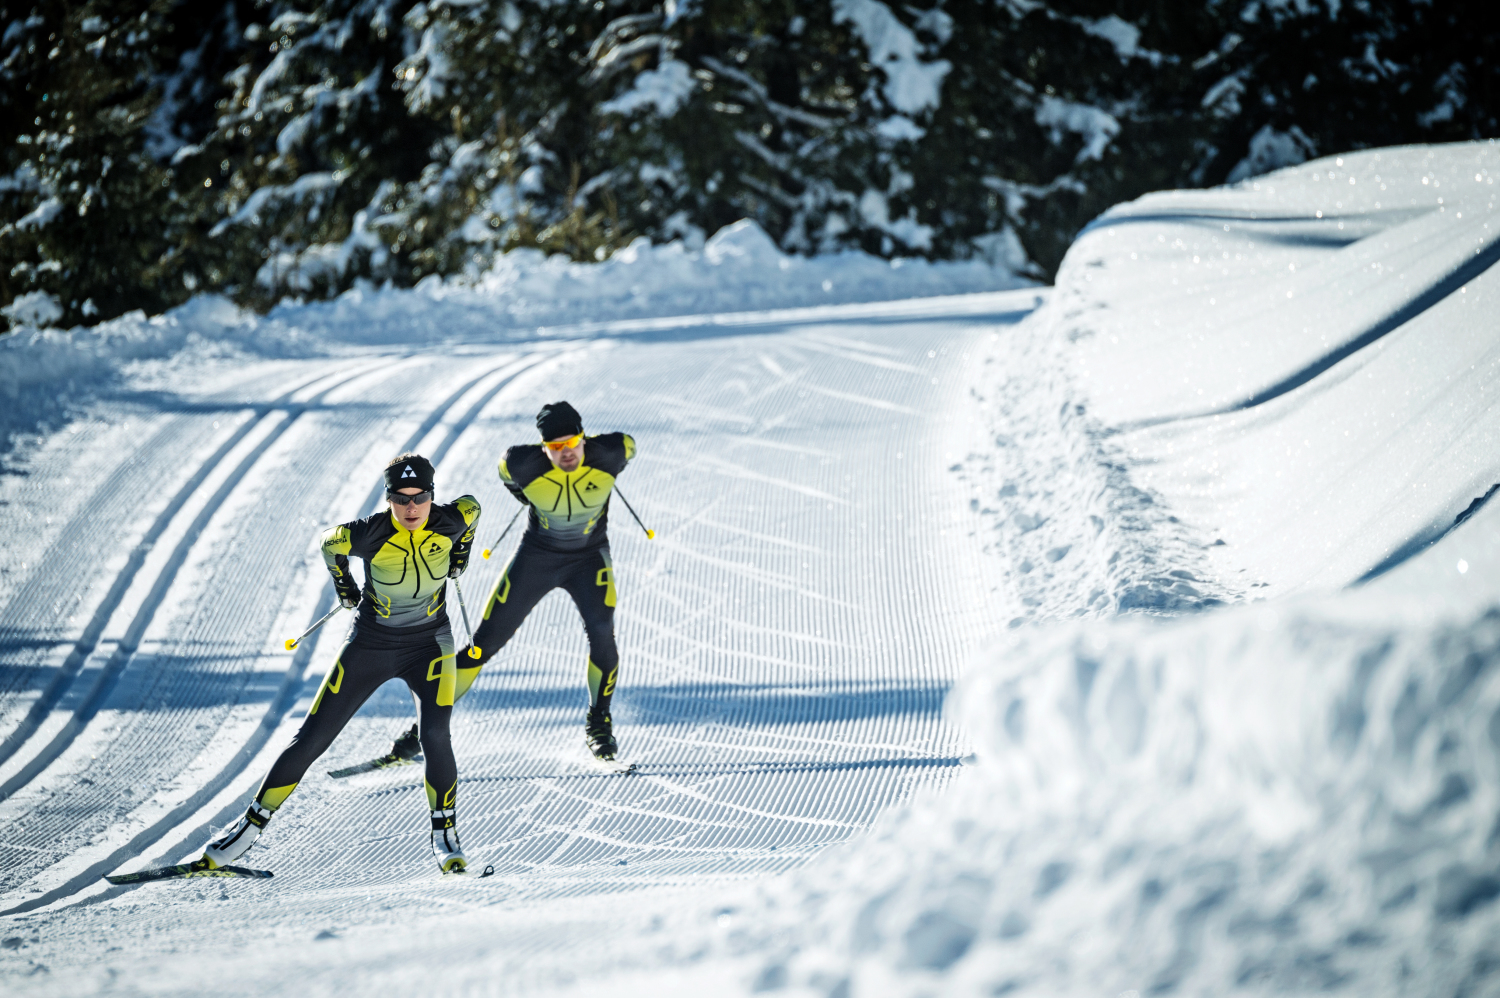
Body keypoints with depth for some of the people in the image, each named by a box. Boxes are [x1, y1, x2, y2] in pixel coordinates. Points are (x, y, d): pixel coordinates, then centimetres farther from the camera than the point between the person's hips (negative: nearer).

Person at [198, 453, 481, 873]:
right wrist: (344, 585, 11)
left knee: (434, 736, -23)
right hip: (370, 645, 0)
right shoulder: (368, 534, -24)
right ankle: (252, 824, 16)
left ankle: (445, 834, -4)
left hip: (428, 644, 0)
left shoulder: (451, 520, -19)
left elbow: (471, 507, 6)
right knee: (311, 741, 1)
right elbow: (329, 542, -2)